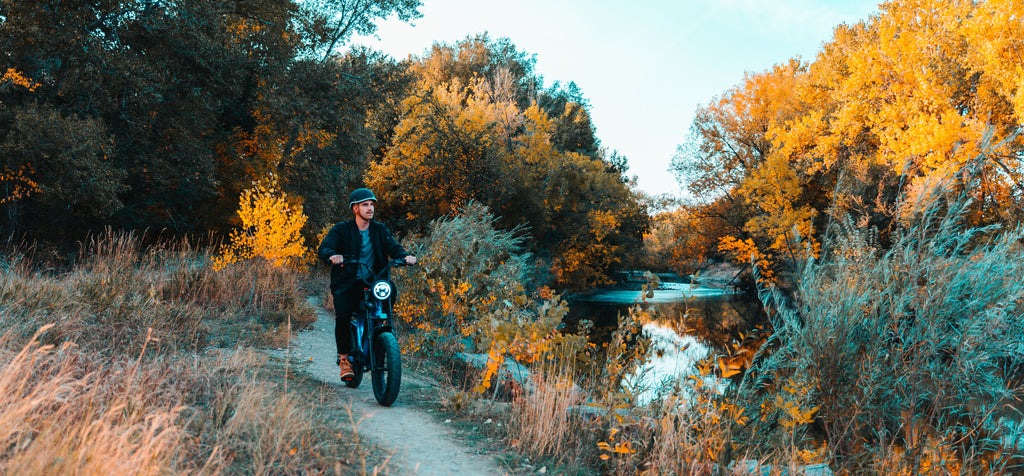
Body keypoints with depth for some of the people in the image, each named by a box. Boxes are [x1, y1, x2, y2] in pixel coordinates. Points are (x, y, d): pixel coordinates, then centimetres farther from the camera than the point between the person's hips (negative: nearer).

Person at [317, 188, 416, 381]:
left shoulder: (380, 230, 13)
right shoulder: (341, 229, 3)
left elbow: (393, 246, 1)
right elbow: (323, 248, -10)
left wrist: (405, 256, -23)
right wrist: (332, 256, -35)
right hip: (347, 283, -3)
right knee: (342, 314, -27)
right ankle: (344, 358, -6)